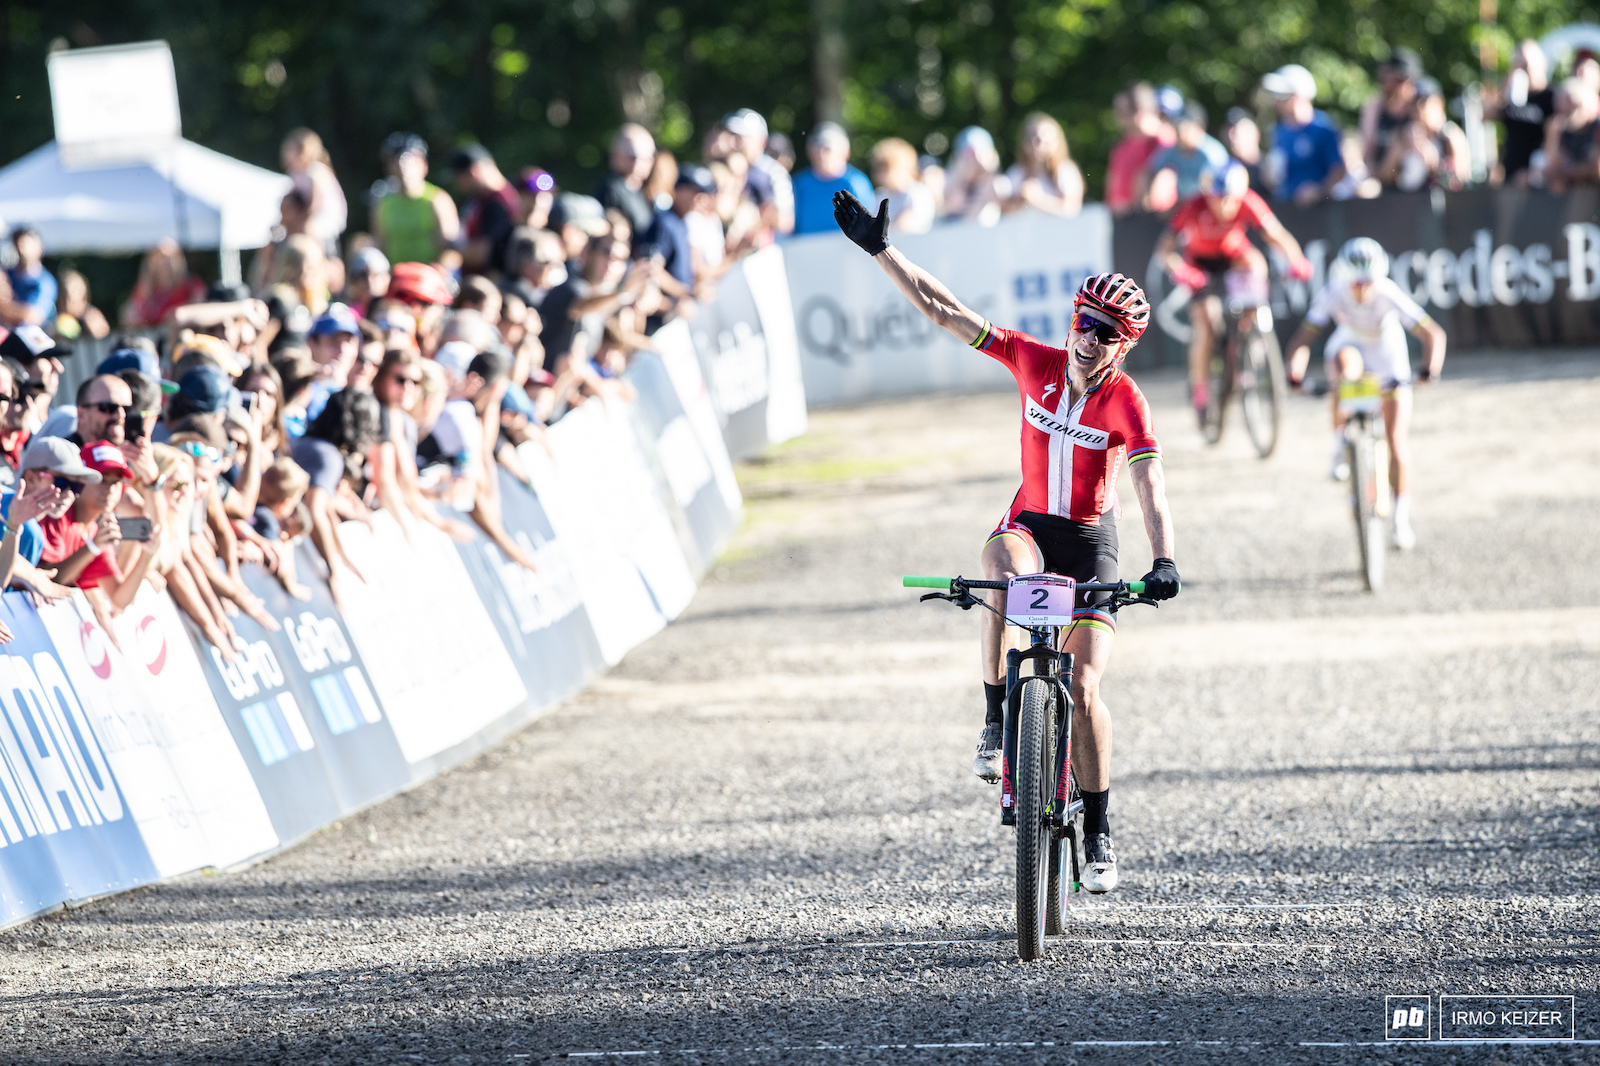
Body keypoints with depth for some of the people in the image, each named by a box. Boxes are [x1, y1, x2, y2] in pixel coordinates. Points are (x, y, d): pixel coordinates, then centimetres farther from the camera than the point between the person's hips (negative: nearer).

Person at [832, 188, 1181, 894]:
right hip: (1030, 523, 2)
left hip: (1091, 542, -2)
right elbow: (942, 310, -12)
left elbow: (1150, 489, -27)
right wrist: (879, 250, -18)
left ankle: (1098, 833, 3)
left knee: (1083, 688, -11)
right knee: (1004, 573, -38)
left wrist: (1164, 561, -43)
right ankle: (996, 719, -27)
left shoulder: (1127, 403, -18)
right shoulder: (1034, 362, -12)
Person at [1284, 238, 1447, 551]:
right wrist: (1295, 374, -46)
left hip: (1388, 358, -1)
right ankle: (1341, 447, -16)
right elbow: (1301, 338, -29)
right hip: (1350, 345, 1)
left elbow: (1433, 334, -34)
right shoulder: (1333, 295, -29)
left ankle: (1401, 515, 5)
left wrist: (1430, 369, -51)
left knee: (1397, 439, -9)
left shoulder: (1390, 296, -33)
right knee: (1346, 365, -36)